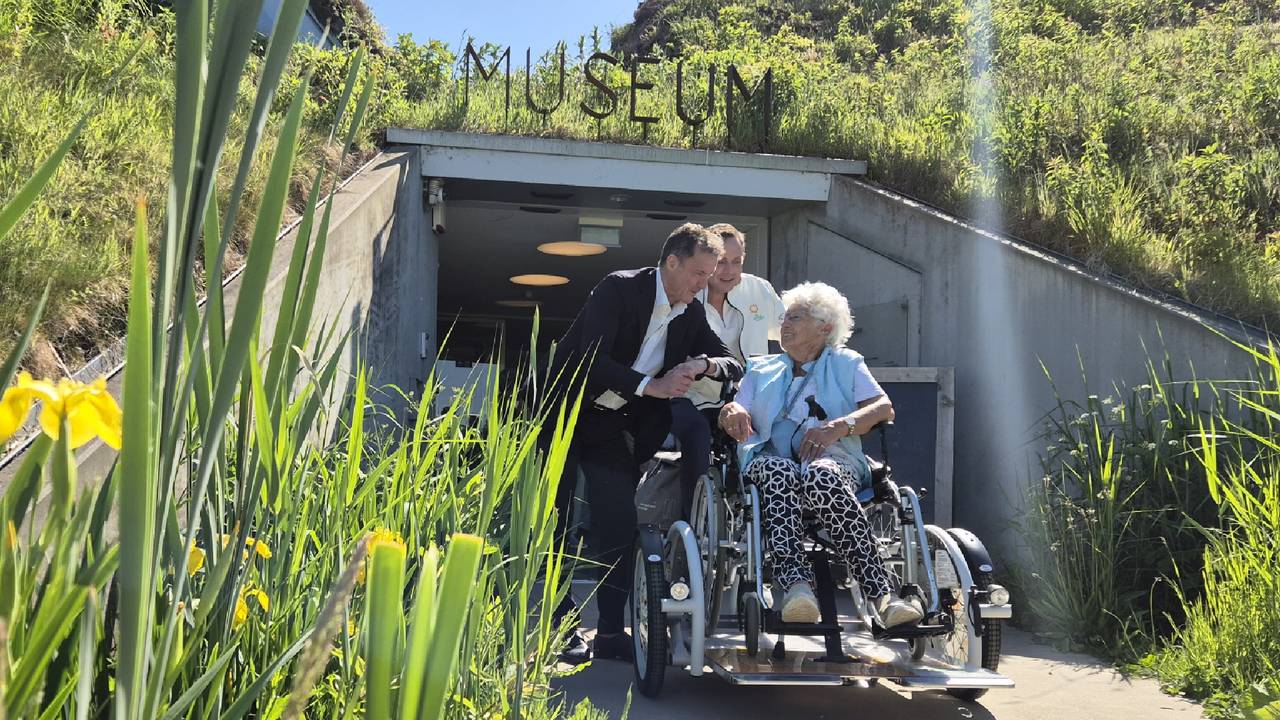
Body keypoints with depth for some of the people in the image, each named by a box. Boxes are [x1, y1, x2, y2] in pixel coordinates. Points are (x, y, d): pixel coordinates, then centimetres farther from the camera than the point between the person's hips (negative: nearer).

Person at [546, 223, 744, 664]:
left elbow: (733, 364, 5)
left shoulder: (691, 313, 2)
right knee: (555, 523, -4)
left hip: (614, 425, 6)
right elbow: (591, 360, -28)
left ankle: (611, 632, 5)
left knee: (619, 527, -1)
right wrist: (650, 386, -32)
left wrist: (702, 364, -17)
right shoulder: (619, 289, -19)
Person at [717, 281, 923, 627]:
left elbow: (884, 407, 8)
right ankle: (795, 583, -56)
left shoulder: (846, 364, 25)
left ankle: (883, 596, -47)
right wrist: (731, 412, -6)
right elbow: (737, 419, 20)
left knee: (820, 475, -40)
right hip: (771, 457, 2)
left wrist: (839, 426, -12)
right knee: (778, 474, -38)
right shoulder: (761, 369, 33)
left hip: (833, 459, -1)